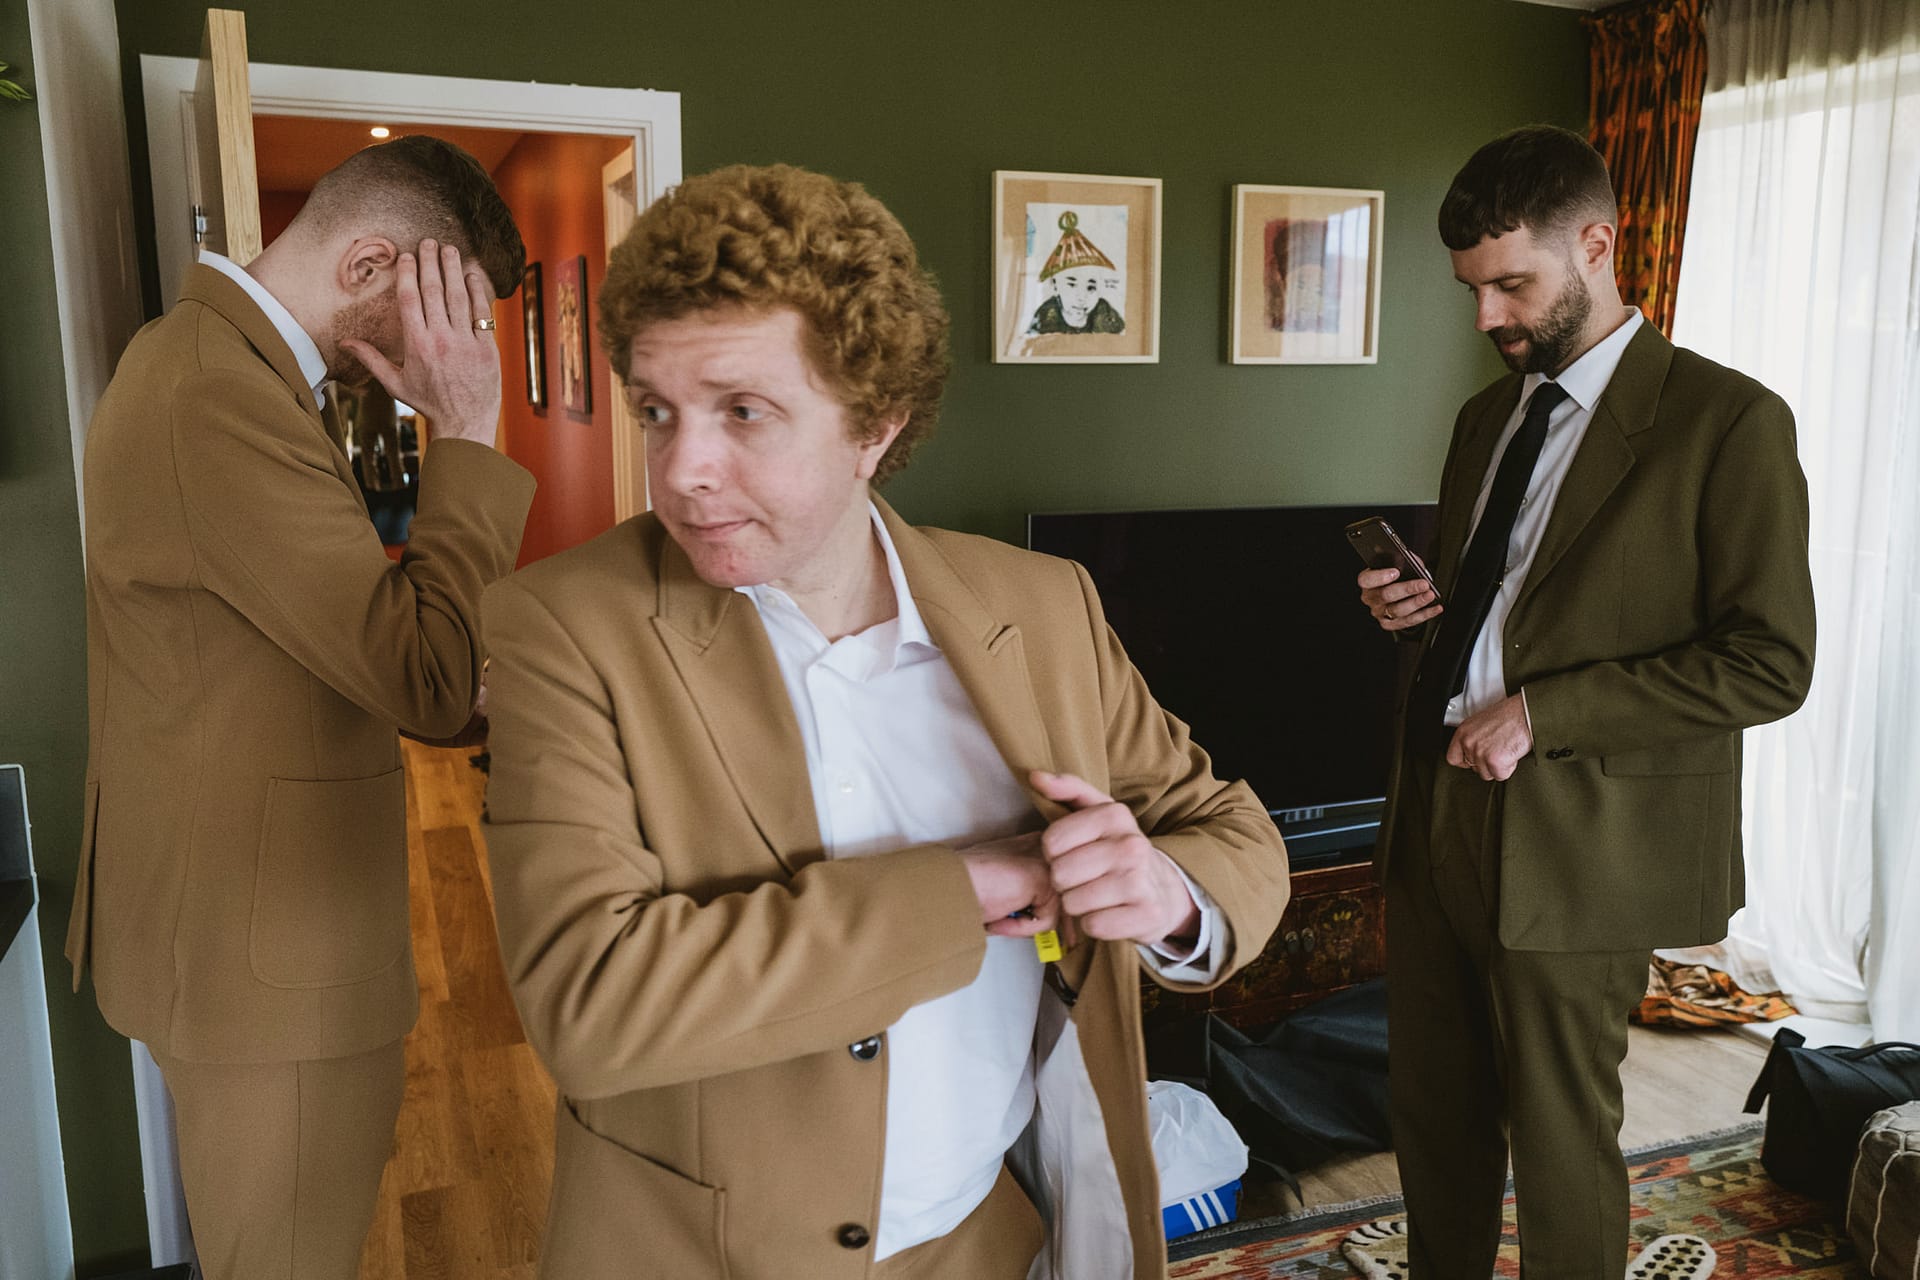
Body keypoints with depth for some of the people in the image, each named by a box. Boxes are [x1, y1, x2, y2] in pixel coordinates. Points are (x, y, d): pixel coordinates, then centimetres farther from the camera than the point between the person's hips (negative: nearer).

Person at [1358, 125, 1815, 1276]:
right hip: (1438, 801, 7)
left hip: (1574, 843, -6)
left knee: (1560, 1138, 10)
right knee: (1432, 1110, 18)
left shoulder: (1729, 421, -9)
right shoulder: (1488, 415, 13)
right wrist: (1414, 604, 0)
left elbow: (1770, 663, -13)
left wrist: (1540, 714, -18)